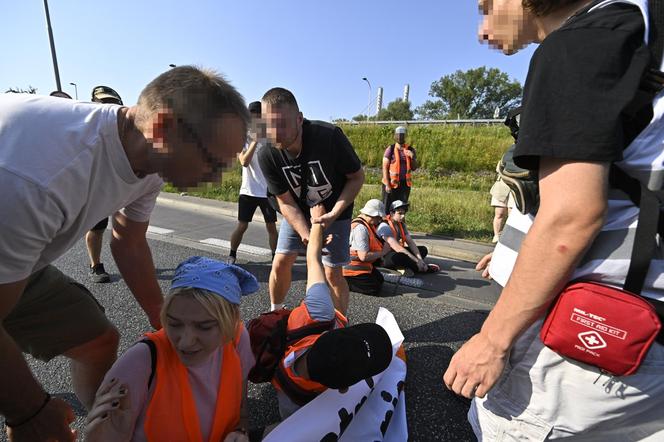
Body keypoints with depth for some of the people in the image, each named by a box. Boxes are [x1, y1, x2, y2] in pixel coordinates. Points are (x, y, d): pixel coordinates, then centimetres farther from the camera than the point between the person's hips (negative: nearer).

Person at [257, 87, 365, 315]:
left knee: (332, 272, -4)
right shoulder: (267, 155, -22)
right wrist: (306, 235, -27)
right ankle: (275, 315, 29)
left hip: (334, 212, -2)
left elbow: (357, 177, -17)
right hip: (297, 213, 3)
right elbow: (286, 202, -13)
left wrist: (333, 215, -25)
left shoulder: (329, 136, -30)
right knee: (280, 263, 2)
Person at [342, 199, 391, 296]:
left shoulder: (366, 224, 6)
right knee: (375, 289, -8)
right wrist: (383, 252, -14)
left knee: (380, 279, 17)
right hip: (352, 267, -10)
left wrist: (383, 246, -8)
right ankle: (344, 282, -4)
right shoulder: (361, 228, -26)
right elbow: (363, 256, -27)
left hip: (359, 265, 10)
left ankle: (346, 280, 12)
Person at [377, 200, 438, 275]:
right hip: (384, 257, -9)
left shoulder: (401, 225, 5)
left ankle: (404, 267, -22)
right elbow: (397, 248, -29)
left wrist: (420, 259, -18)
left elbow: (411, 243, -2)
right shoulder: (385, 226, -22)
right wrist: (417, 261, -29)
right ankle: (425, 268, -16)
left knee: (423, 249, 3)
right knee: (398, 256, -40)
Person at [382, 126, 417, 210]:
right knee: (388, 207, -2)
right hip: (391, 183, -3)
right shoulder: (390, 149, -3)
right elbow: (385, 167, -6)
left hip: (405, 184, 4)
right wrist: (387, 184, -13)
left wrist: (412, 157, -10)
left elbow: (414, 168, 10)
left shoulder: (410, 150, 7)